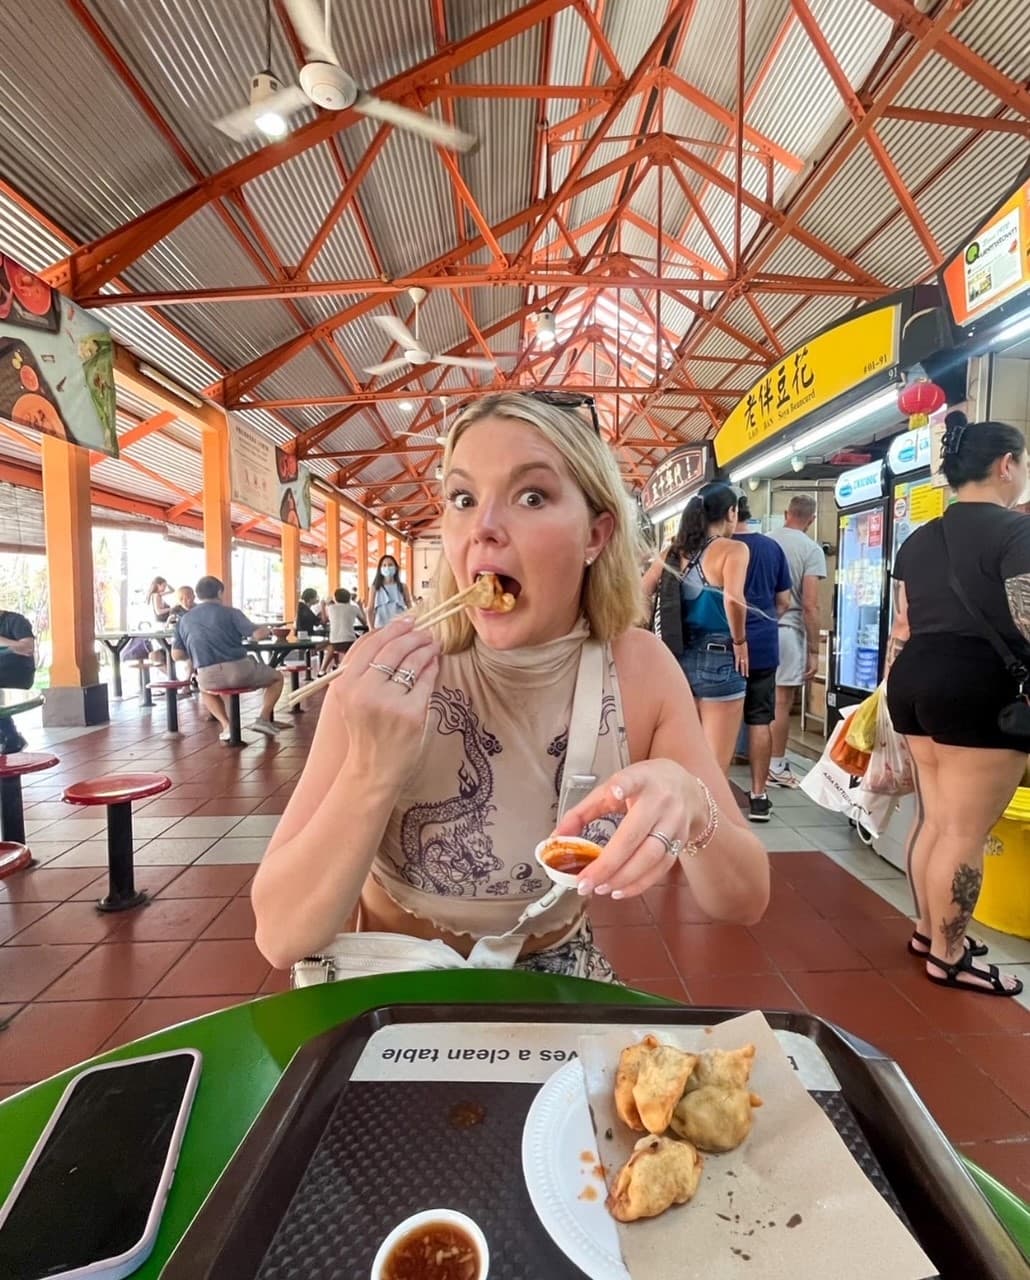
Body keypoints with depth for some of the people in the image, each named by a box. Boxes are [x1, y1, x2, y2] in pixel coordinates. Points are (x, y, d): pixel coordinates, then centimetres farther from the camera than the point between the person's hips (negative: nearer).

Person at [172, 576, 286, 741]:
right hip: (238, 670, -3)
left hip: (208, 677, 3)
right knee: (277, 678, 22)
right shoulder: (230, 612, 2)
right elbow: (258, 634, -7)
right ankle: (263, 719, 4)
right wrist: (266, 629, 17)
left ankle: (226, 725, 18)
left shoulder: (183, 620, 13)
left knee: (204, 689, 40)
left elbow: (176, 655, 10)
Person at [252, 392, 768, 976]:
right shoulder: (385, 671, -20)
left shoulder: (640, 667, -14)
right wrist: (371, 771, -34)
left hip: (554, 982, 0)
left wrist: (689, 806, -31)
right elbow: (282, 937, -19)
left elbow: (746, 900, -12)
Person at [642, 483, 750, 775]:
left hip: (680, 656, 6)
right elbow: (732, 599, -26)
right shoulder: (733, 549, -8)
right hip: (718, 658, -6)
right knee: (716, 768, 4)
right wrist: (740, 641, -10)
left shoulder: (673, 550, 8)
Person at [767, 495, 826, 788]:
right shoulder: (811, 549, -6)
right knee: (781, 702, 3)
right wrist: (814, 650, -6)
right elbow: (810, 605, -11)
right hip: (788, 629, -5)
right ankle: (775, 768, 11)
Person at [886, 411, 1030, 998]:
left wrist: (898, 696, 19)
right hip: (981, 689, -8)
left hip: (917, 681, 8)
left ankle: (929, 930, 32)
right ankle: (948, 956, 16)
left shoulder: (917, 540, 13)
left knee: (934, 818, 18)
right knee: (966, 833, 3)